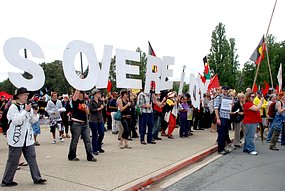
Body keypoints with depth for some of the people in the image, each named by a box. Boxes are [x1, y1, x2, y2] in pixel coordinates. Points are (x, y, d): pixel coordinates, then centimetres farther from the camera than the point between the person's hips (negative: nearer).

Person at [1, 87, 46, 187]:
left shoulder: (28, 106, 8)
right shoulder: (13, 107, -9)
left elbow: (34, 121, 7)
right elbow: (16, 121, -21)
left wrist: (35, 113, -11)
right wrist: (25, 111, -23)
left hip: (28, 138, 6)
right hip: (16, 138, -6)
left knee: (32, 158, 7)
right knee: (13, 160, 4)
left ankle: (37, 178, 13)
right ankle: (6, 181, 18)